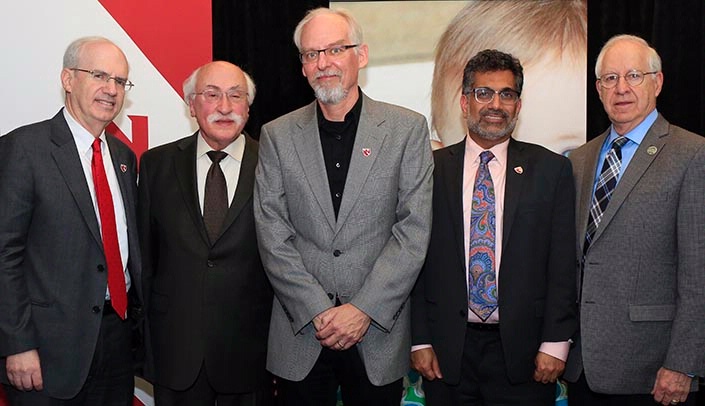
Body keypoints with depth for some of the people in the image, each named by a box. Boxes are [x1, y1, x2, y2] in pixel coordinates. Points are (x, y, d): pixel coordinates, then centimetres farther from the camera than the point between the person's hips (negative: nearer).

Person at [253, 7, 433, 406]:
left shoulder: (407, 129, -1)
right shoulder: (277, 136, 3)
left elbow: (414, 230, -6)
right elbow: (273, 235, -2)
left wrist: (364, 309, -12)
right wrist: (318, 311, -10)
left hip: (379, 333, -1)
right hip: (300, 333, 1)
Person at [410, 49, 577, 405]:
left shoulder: (551, 169, 3)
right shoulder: (431, 169, 3)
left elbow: (563, 264, 0)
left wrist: (556, 342, -5)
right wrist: (420, 340, -1)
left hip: (522, 347, 0)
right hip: (448, 352, 1)